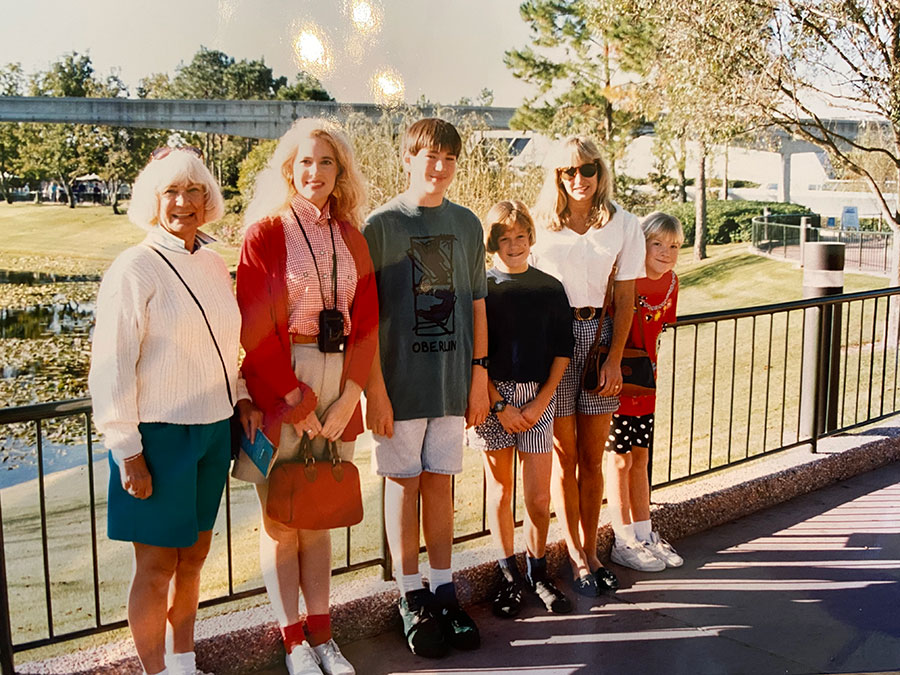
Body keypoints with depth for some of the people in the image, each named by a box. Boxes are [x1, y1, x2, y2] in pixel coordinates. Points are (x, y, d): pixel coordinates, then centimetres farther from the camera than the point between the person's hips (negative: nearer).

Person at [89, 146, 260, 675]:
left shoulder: (216, 266, 9)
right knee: (157, 566, 4)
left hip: (214, 431, 6)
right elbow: (112, 369, -12)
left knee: (195, 553, 17)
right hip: (158, 434, -6)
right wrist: (128, 452, -14)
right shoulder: (133, 270, -11)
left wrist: (242, 396, 5)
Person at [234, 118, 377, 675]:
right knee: (282, 520, 5)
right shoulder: (265, 233, -4)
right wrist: (296, 399, -10)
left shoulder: (351, 238, 9)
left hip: (336, 388, 4)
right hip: (279, 386, -4)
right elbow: (255, 330, -8)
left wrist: (348, 397, -4)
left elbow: (366, 323, 6)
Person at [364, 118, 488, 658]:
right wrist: (374, 387, -10)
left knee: (440, 483, 11)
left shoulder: (467, 224, 9)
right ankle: (413, 598, 18)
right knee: (404, 483, 6)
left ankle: (444, 589, 22)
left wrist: (479, 372, 6)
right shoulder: (381, 224, -3)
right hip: (400, 380, -3)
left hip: (453, 379, 3)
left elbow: (476, 304, 12)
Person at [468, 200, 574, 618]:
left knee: (539, 496, 2)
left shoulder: (550, 289, 8)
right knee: (500, 491, 6)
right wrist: (499, 405, -10)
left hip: (539, 396, 2)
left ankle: (537, 571, 23)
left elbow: (562, 350, 7)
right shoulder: (480, 288, 1)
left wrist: (541, 401, -4)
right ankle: (509, 576, 21)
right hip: (493, 395, -1)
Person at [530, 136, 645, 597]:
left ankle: (590, 551, 19)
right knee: (564, 455, 3)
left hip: (599, 335, 2)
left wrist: (614, 359, -3)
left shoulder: (623, 226, 5)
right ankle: (576, 557, 15)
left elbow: (624, 298, 4)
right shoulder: (540, 224, 2)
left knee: (592, 457, 7)